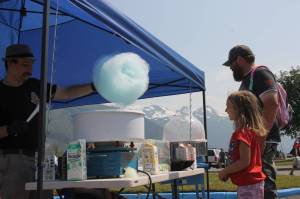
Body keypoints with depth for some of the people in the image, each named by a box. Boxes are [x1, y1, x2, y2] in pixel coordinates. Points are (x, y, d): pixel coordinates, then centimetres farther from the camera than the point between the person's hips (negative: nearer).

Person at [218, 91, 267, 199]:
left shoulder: (243, 132, -19)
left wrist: (225, 171, -11)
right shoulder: (252, 129, 11)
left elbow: (244, 161, -23)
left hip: (248, 184, -10)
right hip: (253, 182, 10)